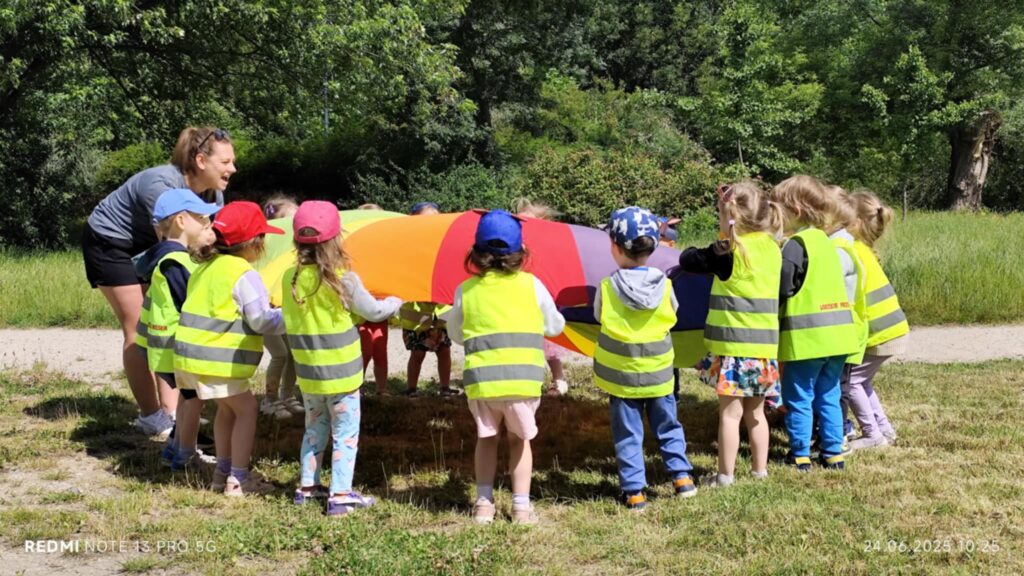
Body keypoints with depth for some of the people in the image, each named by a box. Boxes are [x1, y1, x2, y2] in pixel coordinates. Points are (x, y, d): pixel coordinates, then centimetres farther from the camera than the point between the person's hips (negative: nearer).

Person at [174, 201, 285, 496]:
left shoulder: (206, 267, 15)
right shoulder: (244, 275, -14)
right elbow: (261, 320, -14)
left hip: (191, 353, 9)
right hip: (217, 360, -9)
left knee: (228, 407, 20)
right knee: (246, 408, 0)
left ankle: (223, 471, 26)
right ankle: (238, 479, 0)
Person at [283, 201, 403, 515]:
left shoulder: (291, 278, -5)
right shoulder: (344, 280, -18)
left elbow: (291, 320, 3)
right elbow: (373, 311, -7)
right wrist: (395, 302, 14)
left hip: (308, 372, 5)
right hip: (342, 373, -5)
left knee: (314, 430, 21)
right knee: (345, 435, 5)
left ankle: (307, 486, 27)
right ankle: (340, 495, 4)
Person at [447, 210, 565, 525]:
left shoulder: (466, 290, 6)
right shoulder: (531, 285, 3)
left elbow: (456, 335, 17)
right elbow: (555, 326, 14)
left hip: (480, 380, 1)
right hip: (523, 378, -1)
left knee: (487, 437, 19)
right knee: (520, 439, 15)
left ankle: (484, 503, 16)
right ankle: (521, 505, 12)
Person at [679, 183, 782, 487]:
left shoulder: (729, 251, -12)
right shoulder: (772, 248, 5)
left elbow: (687, 260, -5)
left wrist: (691, 251, 19)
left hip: (734, 346, -6)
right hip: (765, 345, 6)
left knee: (730, 411, -1)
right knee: (755, 411, 16)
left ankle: (726, 474, 2)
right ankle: (760, 469, 22)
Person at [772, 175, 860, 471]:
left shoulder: (795, 246, -14)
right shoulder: (825, 241, 12)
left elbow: (781, 290, -16)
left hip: (807, 336, -8)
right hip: (837, 332, 8)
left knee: (799, 398, 4)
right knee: (829, 396, 14)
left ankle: (800, 455, 9)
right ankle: (833, 452, 18)